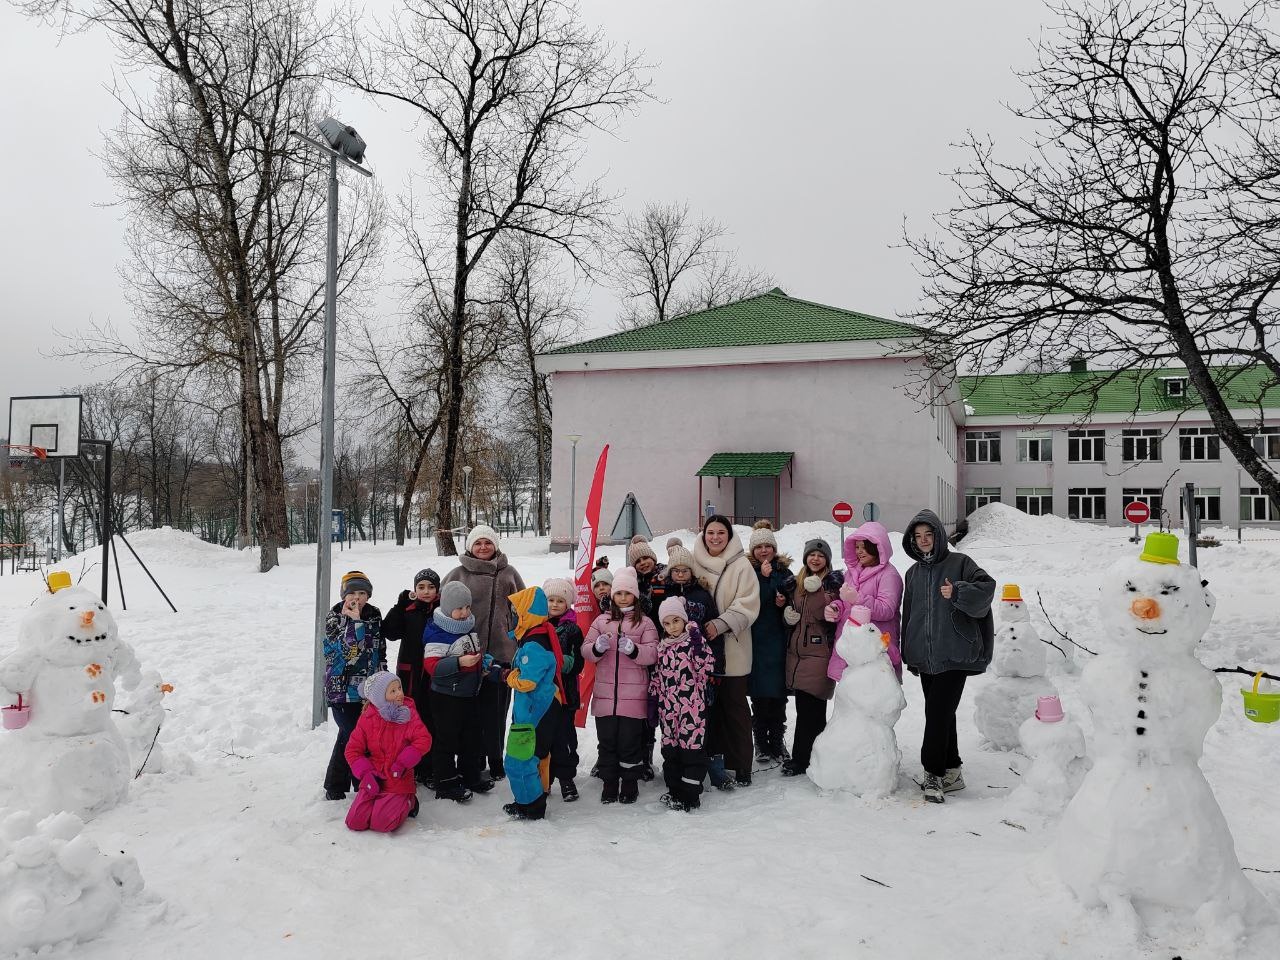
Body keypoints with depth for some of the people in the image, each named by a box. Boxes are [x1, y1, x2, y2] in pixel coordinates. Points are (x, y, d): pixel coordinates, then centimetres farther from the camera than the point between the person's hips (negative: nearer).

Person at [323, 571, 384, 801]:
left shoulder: (374, 615, 7)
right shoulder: (334, 616, -8)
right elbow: (347, 647, -24)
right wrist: (353, 618, -27)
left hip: (368, 687, 5)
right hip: (342, 687, -5)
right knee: (350, 734, -6)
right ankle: (335, 785, 9)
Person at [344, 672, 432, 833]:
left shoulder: (409, 714, -5)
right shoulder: (367, 718, -3)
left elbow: (424, 740, -13)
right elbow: (352, 750, 1)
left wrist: (403, 762, -20)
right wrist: (366, 773, -11)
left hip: (399, 781, -2)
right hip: (373, 780, 3)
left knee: (381, 823, -18)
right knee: (354, 822, -7)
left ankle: (407, 803, 12)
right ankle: (382, 803, 21)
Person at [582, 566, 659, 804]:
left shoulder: (644, 623, 3)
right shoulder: (601, 621, 11)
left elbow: (653, 653, -7)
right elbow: (586, 651, 6)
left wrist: (633, 649, -24)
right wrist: (598, 647, -16)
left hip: (633, 696, -2)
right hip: (605, 695, 3)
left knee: (630, 742, 4)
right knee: (607, 741, 9)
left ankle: (630, 785, 19)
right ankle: (609, 785, 21)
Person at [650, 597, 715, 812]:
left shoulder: (694, 641, -5)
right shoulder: (662, 647, 11)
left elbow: (706, 668, -15)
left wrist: (699, 645, -26)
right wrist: (654, 701, 17)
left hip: (691, 706, -6)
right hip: (669, 707, 6)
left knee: (692, 746, -3)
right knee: (670, 747, 12)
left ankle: (691, 795, 6)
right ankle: (674, 791, 26)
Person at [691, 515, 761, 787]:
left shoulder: (741, 565, -4)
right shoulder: (695, 563, 6)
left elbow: (747, 605, -11)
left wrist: (720, 624, -22)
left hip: (732, 648, -3)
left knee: (735, 706, 2)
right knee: (709, 705, 11)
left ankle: (741, 766, 11)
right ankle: (714, 760, 24)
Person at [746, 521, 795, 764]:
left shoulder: (784, 571, 9)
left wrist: (785, 603, -6)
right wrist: (764, 577, -18)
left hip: (778, 640, 2)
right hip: (755, 641, -2)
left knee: (778, 693, 4)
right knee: (759, 694, 1)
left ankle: (777, 742, 15)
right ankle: (761, 744, 12)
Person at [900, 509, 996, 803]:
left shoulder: (959, 563, 1)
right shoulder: (913, 573, 17)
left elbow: (986, 586, -12)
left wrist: (957, 592, -27)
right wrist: (908, 654, 19)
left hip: (954, 656, -6)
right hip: (925, 657, 6)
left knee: (938, 713, -11)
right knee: (941, 715, 10)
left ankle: (934, 774, -3)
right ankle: (951, 771, 20)